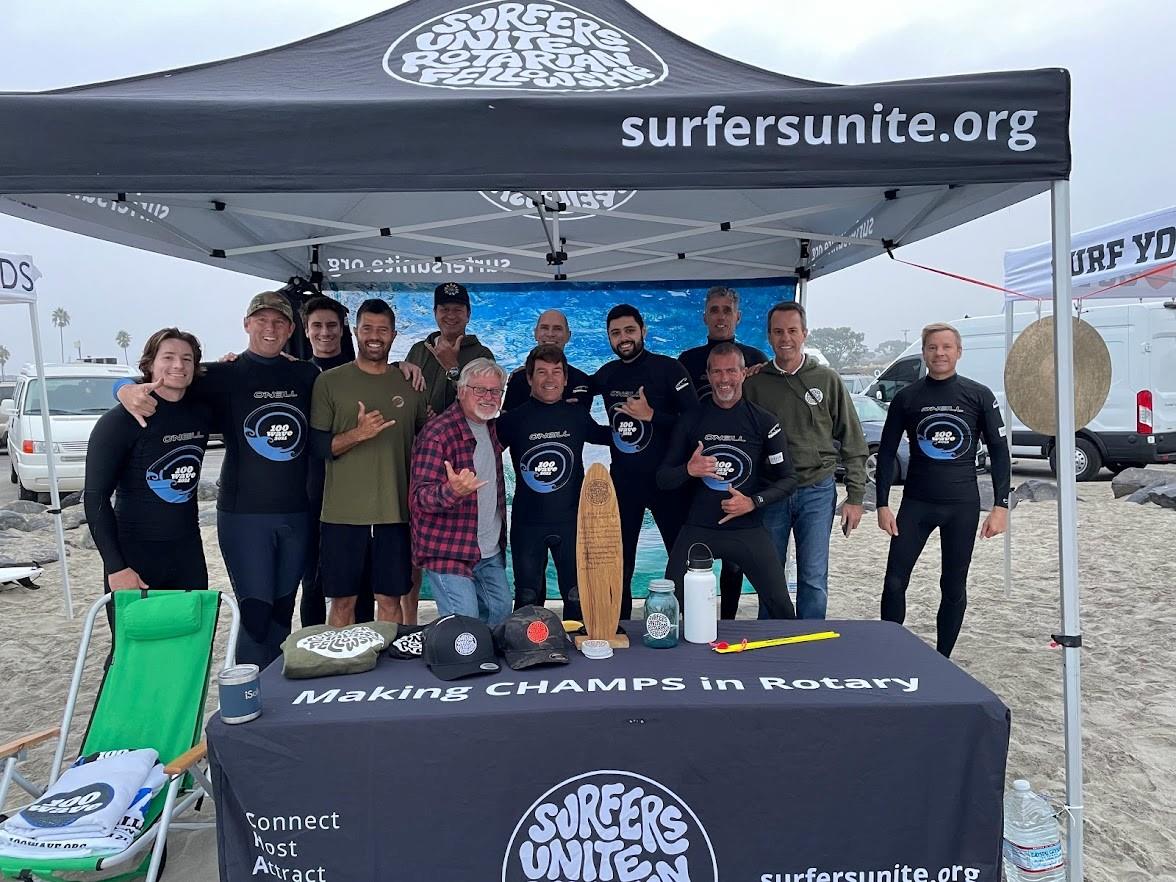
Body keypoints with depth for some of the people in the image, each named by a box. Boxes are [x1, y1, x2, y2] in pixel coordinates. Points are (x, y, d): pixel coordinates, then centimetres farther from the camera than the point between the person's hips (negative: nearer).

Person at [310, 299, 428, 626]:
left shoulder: (410, 385, 8)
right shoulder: (330, 381, 1)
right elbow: (316, 445, -2)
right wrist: (357, 434, -19)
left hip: (396, 513, 2)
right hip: (343, 512, -1)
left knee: (390, 599, 8)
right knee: (343, 601, 7)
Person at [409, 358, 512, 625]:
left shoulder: (490, 428, 9)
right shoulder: (437, 433, -17)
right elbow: (420, 497, -22)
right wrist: (452, 491, -40)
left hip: (491, 552, 8)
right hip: (448, 551, -8)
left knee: (501, 612, 13)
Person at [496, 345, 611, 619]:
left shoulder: (576, 414, 2)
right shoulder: (514, 419, -5)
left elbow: (600, 435, 23)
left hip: (572, 521, 1)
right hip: (527, 523, -1)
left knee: (577, 596, 10)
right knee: (527, 598, 13)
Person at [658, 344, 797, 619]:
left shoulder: (763, 421, 2)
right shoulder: (691, 420, 4)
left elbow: (788, 479, 3)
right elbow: (662, 479, 4)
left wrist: (753, 502, -13)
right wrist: (688, 470, -17)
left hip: (749, 529, 0)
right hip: (698, 529, 1)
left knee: (781, 607, -4)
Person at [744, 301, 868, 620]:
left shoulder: (827, 380, 2)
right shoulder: (754, 382, 2)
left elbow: (853, 443, 4)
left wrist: (855, 497, -1)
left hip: (817, 491, 0)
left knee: (814, 580, 2)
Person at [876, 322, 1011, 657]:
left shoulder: (979, 396, 1)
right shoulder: (907, 397, 2)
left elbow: (999, 451, 2)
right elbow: (886, 453, 4)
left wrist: (1001, 505, -5)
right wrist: (882, 505, -2)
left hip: (963, 506, 0)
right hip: (916, 503, 0)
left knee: (954, 589, 7)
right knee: (894, 581, -2)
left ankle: (942, 661, 21)